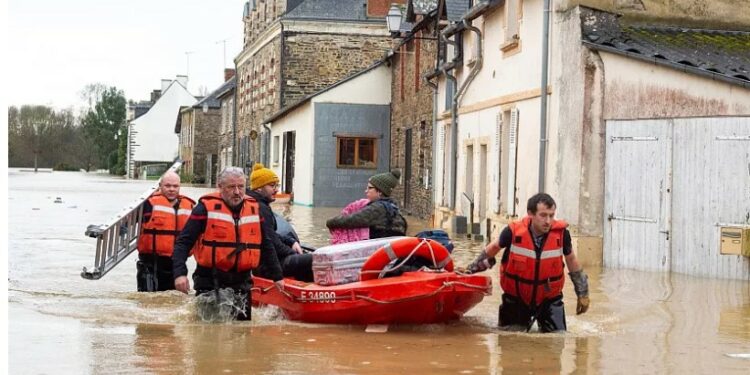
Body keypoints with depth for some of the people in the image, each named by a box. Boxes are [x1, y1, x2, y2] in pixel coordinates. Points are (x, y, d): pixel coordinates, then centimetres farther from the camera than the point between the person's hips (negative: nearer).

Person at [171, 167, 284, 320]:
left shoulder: (255, 208, 9)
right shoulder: (206, 207, -6)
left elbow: (267, 246, 20)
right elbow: (183, 243, -8)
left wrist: (277, 276, 20)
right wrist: (180, 273, -20)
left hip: (242, 283, 4)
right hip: (209, 282, -4)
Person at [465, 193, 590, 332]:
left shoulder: (561, 233, -18)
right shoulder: (514, 231, -22)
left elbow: (571, 260, 2)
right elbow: (494, 247, 1)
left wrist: (583, 293, 10)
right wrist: (472, 268, 14)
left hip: (549, 299, 0)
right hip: (516, 297, 0)